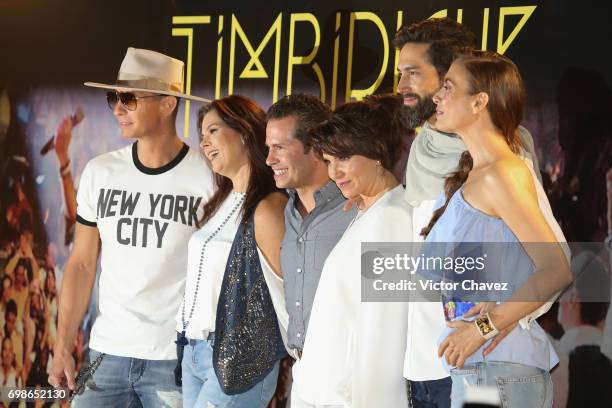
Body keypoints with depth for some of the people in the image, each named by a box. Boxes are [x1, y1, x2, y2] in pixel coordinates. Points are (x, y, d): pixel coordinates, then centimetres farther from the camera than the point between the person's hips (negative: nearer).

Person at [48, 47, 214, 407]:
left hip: (178, 357, -3)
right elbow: (82, 264, 8)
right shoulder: (100, 173, 3)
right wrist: (63, 346, 5)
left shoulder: (208, 177, -8)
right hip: (107, 352, 3)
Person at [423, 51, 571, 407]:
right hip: (473, 366, 9)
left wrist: (485, 326, -18)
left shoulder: (502, 174, -11)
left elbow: (557, 269, -18)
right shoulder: (470, 178, 17)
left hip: (500, 368, -9)